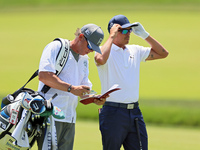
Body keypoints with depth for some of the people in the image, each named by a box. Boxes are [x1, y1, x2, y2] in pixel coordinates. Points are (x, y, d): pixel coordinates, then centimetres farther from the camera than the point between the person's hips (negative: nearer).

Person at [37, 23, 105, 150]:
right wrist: (71, 88, -22)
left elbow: (85, 89, 21)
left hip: (70, 119, 8)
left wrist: (95, 99, -2)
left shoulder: (84, 59, 20)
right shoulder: (56, 47, -4)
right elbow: (44, 75, -17)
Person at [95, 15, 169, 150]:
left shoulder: (135, 51, 14)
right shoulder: (105, 50, -5)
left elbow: (163, 53, 17)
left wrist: (145, 35, 8)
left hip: (135, 113, 6)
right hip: (113, 113, -6)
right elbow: (100, 59, -30)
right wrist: (112, 36, -19)